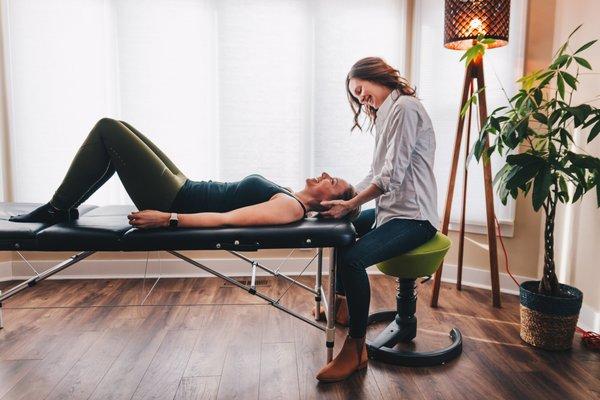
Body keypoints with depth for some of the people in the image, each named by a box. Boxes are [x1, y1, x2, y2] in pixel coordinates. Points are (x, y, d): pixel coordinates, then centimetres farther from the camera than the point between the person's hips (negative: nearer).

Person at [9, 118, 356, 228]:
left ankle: (57, 210, 5)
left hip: (175, 200, -9)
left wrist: (168, 218, -29)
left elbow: (227, 219, -28)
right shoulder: (290, 197, 11)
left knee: (108, 129, -9)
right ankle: (64, 207, 22)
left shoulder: (291, 208, -18)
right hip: (184, 189, 9)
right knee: (113, 133, 13)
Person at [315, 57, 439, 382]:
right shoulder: (388, 113, 20)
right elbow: (377, 173, 16)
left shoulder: (404, 107, -13)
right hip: (392, 208, 11)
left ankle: (355, 349, -14)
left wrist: (350, 205, -16)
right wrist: (346, 194, 5)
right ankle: (342, 301, 37)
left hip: (413, 216, -11)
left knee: (352, 258, -29)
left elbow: (392, 175, -21)